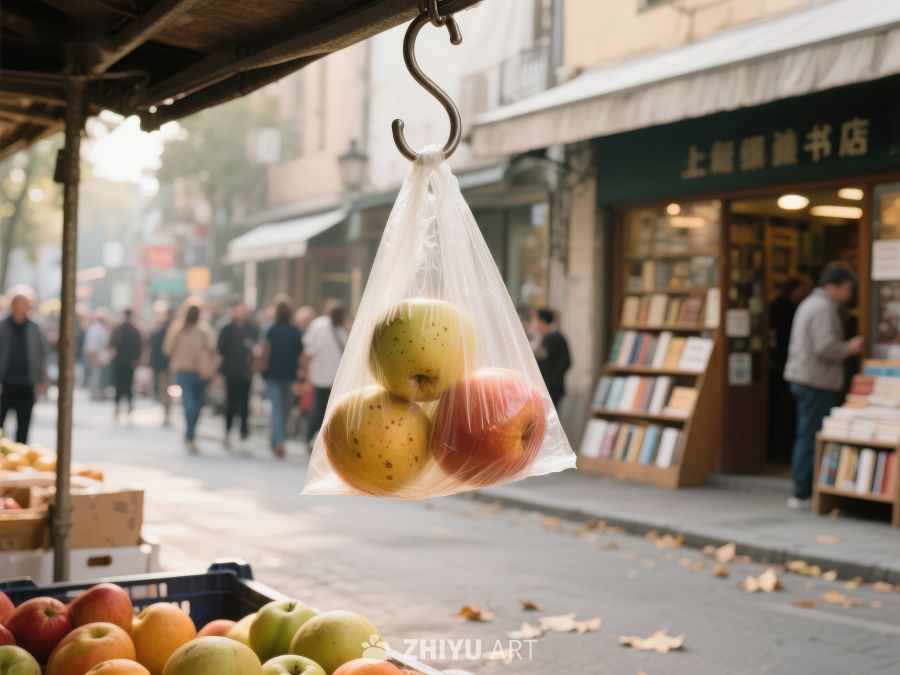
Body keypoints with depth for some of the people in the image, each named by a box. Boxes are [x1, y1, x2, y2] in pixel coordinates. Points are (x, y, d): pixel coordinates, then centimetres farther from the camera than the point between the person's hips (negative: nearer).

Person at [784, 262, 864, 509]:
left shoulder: (809, 304, 19)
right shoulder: (824, 308, -15)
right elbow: (825, 347, -24)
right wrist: (849, 348, -7)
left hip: (801, 378, 11)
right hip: (818, 383, -11)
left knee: (805, 437, 13)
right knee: (812, 438, -6)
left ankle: (802, 491, 19)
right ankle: (803, 494, -3)